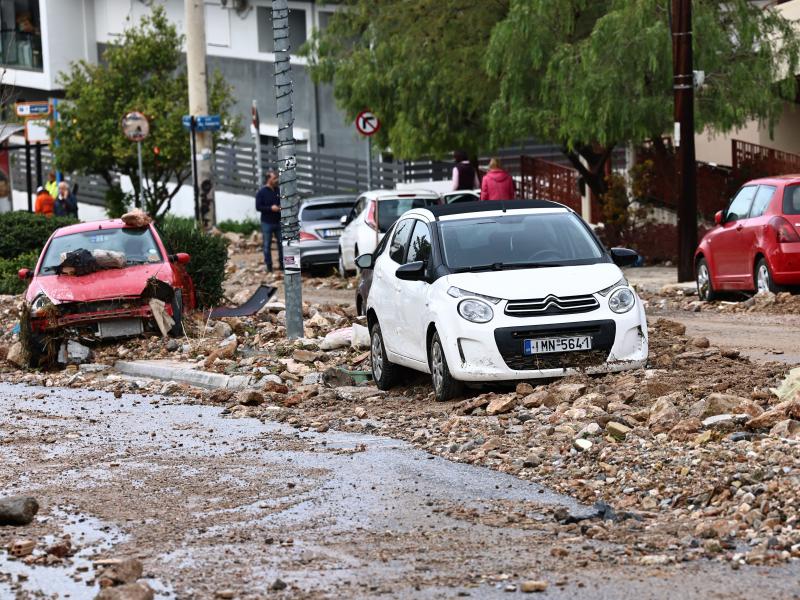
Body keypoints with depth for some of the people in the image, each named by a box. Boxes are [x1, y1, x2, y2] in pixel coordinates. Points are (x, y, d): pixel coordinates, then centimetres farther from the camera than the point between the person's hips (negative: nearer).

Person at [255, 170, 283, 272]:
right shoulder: (262, 192, -5)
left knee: (281, 243, 6)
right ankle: (269, 266, 7)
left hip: (278, 222, 4)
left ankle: (282, 263, 17)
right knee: (267, 245, 2)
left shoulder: (278, 191, 7)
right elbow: (258, 207, -9)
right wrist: (270, 208, -20)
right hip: (267, 223, -4)